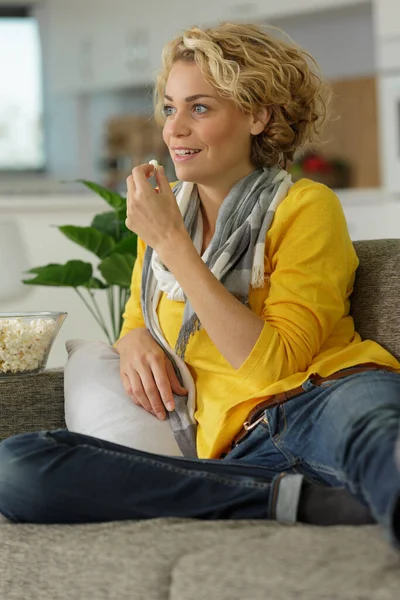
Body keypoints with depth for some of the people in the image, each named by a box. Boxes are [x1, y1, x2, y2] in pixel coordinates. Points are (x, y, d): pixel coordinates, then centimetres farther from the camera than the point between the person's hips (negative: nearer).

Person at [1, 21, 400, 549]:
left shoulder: (306, 207, 6)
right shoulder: (166, 208, 22)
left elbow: (274, 363, -6)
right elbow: (138, 314, 38)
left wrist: (171, 244, -8)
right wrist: (136, 342, 12)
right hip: (242, 446, 5)